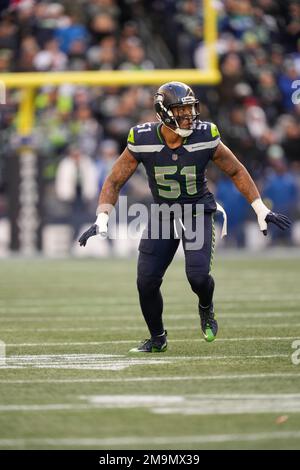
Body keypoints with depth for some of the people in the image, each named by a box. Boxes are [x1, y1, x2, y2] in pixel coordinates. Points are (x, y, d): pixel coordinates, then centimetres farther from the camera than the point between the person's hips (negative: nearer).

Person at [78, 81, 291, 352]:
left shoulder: (205, 138, -17)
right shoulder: (143, 141, -17)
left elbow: (236, 171, -1)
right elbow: (114, 181, -7)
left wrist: (261, 209, -3)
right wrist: (102, 219, -19)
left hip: (198, 211, -1)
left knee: (198, 275, -22)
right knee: (146, 281, -7)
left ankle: (206, 308, 16)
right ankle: (157, 338, 19)